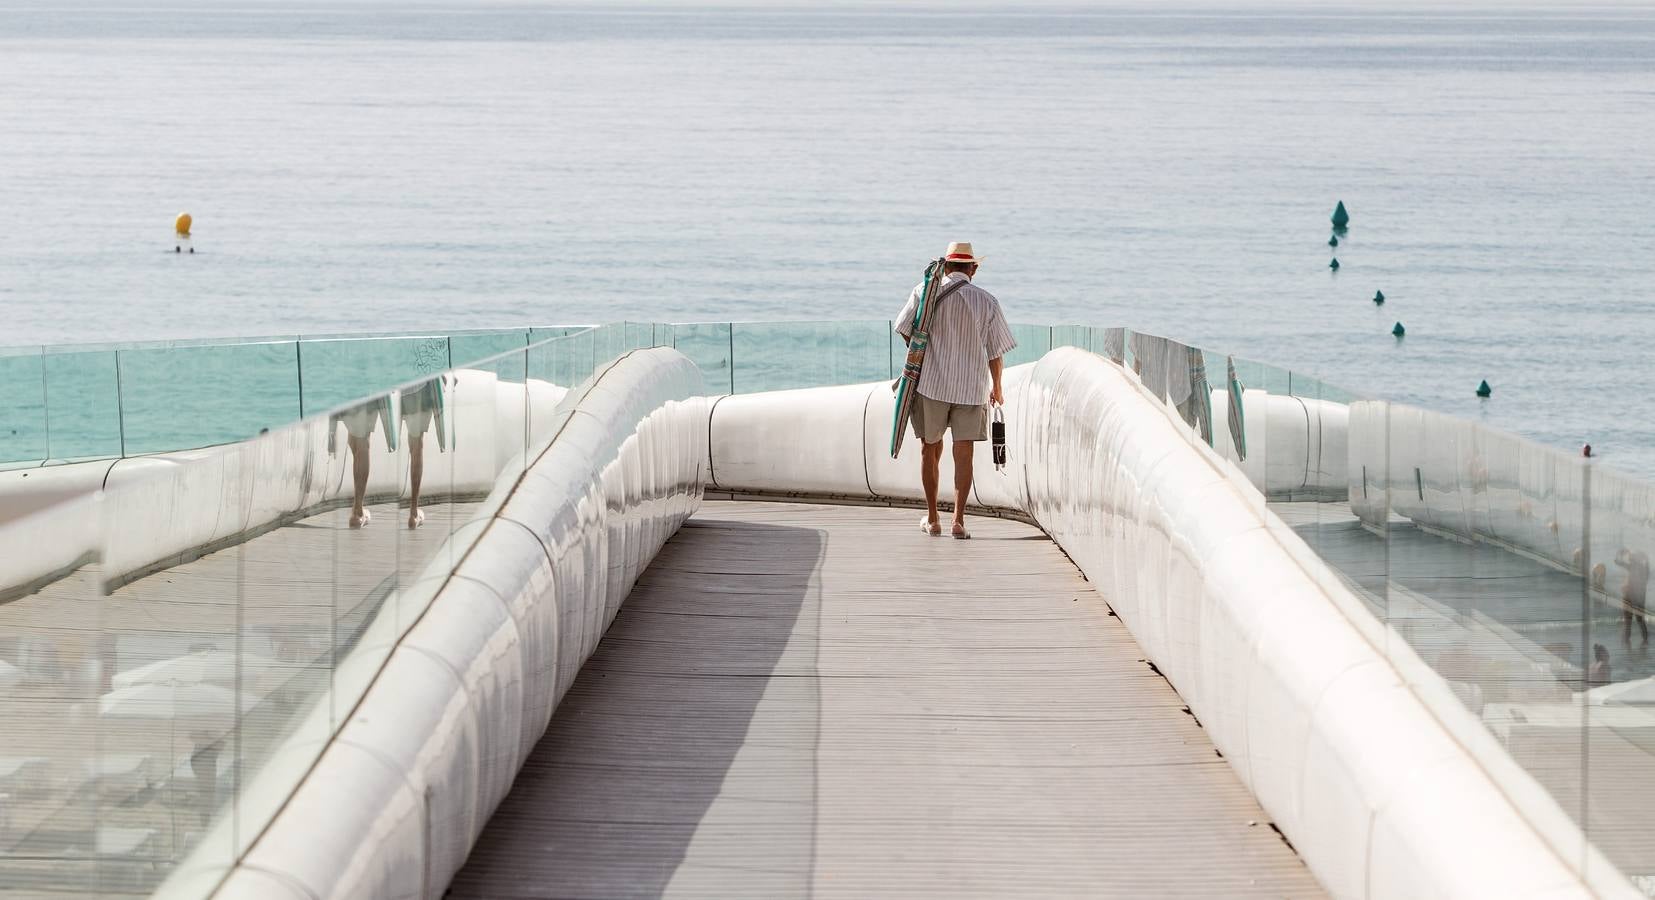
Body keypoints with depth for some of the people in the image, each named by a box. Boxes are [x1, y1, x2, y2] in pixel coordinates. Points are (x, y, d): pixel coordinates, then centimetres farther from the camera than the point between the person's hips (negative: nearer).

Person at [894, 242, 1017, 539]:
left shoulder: (924, 292, -2)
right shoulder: (987, 302, -1)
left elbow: (905, 330, 7)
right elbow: (996, 351, 4)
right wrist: (997, 388, 19)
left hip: (931, 382, 0)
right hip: (972, 388, 0)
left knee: (930, 450, 13)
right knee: (963, 453, 2)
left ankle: (932, 518, 18)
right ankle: (959, 520, -5)